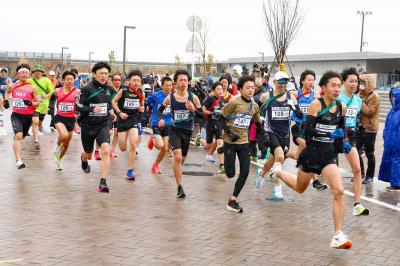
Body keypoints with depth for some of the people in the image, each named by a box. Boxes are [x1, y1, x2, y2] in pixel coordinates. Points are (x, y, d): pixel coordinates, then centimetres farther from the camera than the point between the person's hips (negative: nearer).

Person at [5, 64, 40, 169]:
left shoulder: (32, 88, -4)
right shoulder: (12, 86, 1)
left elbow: (37, 103, 1)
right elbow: (7, 92, 26)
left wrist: (31, 103, -18)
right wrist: (6, 100, 10)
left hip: (28, 116, 1)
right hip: (16, 115, -1)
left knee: (21, 136, 19)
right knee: (18, 136, -21)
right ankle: (19, 161, -30)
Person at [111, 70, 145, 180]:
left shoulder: (141, 93, -2)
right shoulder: (123, 91, -10)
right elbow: (113, 101, 0)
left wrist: (142, 109, -9)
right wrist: (119, 113, -11)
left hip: (134, 120, 1)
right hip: (122, 120, -1)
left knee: (133, 145, -13)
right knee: (123, 148, 2)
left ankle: (130, 171, -3)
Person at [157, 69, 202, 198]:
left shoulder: (193, 98, -5)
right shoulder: (170, 98, -6)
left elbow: (202, 115, -2)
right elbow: (160, 110, 10)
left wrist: (193, 109, -20)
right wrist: (160, 119, -10)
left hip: (187, 132, 2)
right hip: (175, 131, -2)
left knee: (182, 159, 16)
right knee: (178, 158, -18)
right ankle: (179, 187, -12)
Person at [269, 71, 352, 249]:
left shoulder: (341, 107, 1)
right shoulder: (316, 104, -15)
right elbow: (308, 129, -23)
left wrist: (341, 141, 9)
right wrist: (329, 134, -33)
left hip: (329, 154, 3)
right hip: (312, 152, -3)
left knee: (338, 191, -16)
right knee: (300, 188, 20)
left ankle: (338, 236, -12)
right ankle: (278, 172, 53)